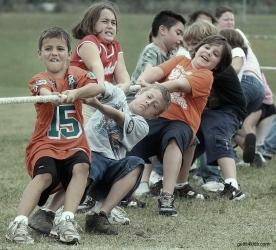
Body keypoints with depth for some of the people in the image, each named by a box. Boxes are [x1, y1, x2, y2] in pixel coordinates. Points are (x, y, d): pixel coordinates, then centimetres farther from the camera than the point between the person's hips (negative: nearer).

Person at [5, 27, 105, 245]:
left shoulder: (76, 74, 6)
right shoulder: (39, 80, -1)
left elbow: (96, 88, -15)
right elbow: (45, 92, -27)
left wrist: (75, 92, -37)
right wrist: (55, 96, -52)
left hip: (74, 144, 2)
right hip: (45, 144, -2)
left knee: (81, 167, -28)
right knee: (44, 175, -29)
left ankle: (67, 221, -27)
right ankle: (19, 224, -31)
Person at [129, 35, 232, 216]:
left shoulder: (206, 76, 5)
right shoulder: (180, 61, 19)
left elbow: (179, 84, -12)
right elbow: (157, 71, 1)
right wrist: (143, 81, -21)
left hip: (181, 122, -3)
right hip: (155, 116, 4)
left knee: (173, 137, -38)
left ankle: (167, 197, -41)